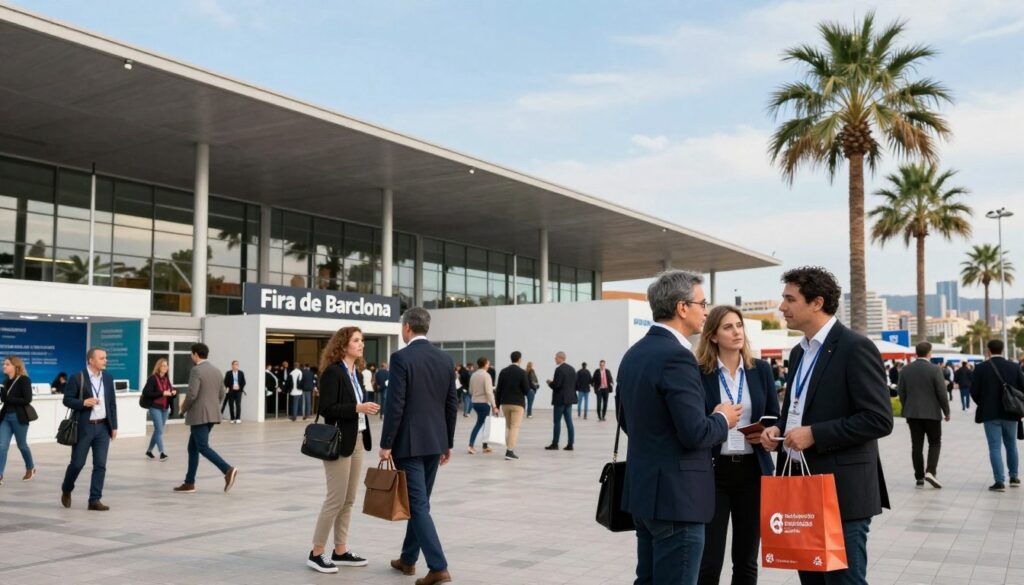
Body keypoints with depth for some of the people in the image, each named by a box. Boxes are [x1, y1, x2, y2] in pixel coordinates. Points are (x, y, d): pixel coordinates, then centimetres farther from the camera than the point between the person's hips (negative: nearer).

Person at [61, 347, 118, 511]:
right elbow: (67, 400, -5)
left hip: (103, 427, 4)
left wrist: (114, 426, 8)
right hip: (84, 427, -4)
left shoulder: (108, 378, 8)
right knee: (77, 463, 4)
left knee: (100, 465, -1)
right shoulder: (77, 378, -6)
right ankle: (66, 490, 31)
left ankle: (95, 500, 4)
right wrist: (83, 403, -23)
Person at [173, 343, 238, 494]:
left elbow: (192, 395, -19)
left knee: (203, 448, -8)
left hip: (199, 415, -8)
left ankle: (228, 470, -23)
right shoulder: (216, 370, 12)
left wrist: (184, 408, -2)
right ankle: (189, 483, 14)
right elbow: (221, 394, 15)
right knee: (193, 447, 14)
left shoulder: (196, 370, -13)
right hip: (212, 415, 8)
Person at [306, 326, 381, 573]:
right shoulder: (332, 372, -13)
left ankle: (340, 551, 19)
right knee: (336, 499, -5)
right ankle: (316, 553, 6)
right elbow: (326, 408, -19)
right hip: (339, 442, -8)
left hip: (357, 441, 8)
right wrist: (357, 407, -24)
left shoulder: (354, 372, 12)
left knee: (349, 500, 11)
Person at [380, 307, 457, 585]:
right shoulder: (445, 359, 6)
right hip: (435, 441, 7)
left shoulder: (401, 357, -13)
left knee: (417, 505, -4)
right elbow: (451, 406, 9)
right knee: (419, 502, 18)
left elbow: (395, 405, -17)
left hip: (408, 442, -7)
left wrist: (386, 444, -10)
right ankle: (408, 559, 30)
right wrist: (448, 443, 17)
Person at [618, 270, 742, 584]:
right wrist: (723, 420, -3)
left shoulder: (633, 354, 10)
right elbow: (695, 434, -22)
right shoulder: (676, 357, -19)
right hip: (675, 494, -9)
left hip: (643, 488, 9)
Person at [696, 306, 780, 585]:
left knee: (747, 561, 12)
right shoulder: (698, 372, -5)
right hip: (712, 471, -3)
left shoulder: (761, 369, 6)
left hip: (752, 471, 4)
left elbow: (775, 417, 11)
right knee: (708, 562, -4)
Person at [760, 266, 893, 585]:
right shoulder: (799, 351, 14)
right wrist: (779, 429, 3)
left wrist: (814, 434, -21)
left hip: (840, 491, -8)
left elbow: (879, 420, -18)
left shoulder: (855, 348, -13)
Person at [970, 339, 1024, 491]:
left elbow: (974, 391, -9)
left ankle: (1000, 481, -5)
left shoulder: (981, 368, -8)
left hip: (990, 414, -3)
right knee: (1011, 445, 19)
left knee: (995, 447, -1)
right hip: (1010, 413, 3)